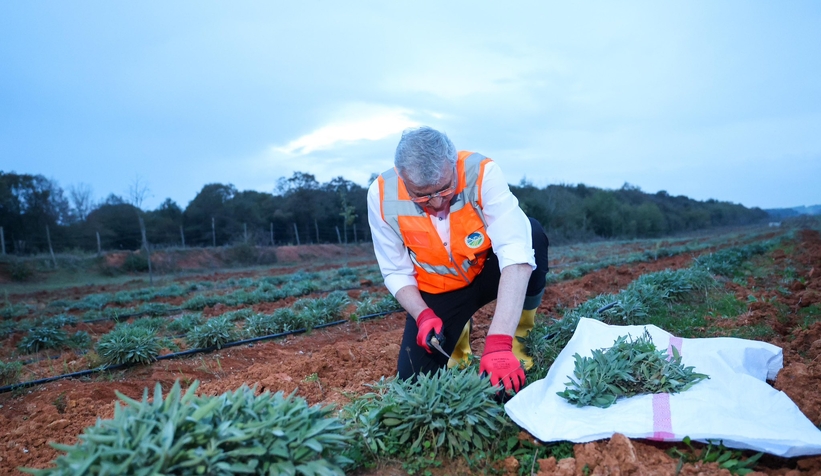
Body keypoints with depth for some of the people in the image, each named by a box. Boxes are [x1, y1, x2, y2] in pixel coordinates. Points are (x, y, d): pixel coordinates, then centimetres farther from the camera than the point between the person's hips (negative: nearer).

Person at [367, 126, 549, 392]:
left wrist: (499, 342, -46)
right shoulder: (382, 195, -22)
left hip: (488, 272, -1)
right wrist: (424, 316, -28)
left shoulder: (481, 172, -29)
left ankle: (518, 338, -8)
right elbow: (396, 272, -10)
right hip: (437, 290, 2)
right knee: (414, 380, -7)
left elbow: (516, 252, -38)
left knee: (532, 235, -32)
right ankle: (457, 333, 27)